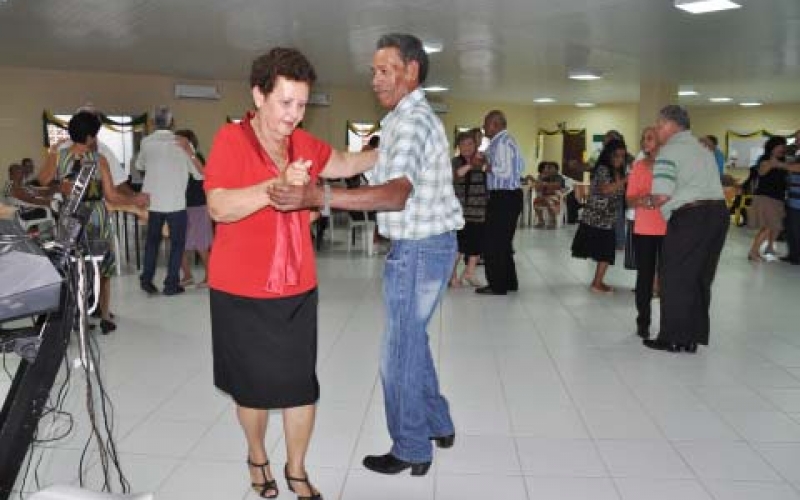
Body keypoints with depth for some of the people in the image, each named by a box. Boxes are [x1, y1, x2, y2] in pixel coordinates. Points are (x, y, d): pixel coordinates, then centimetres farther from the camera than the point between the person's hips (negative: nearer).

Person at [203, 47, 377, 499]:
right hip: (242, 292, -4)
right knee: (254, 384, 13)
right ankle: (258, 458, 40)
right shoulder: (231, 139, -12)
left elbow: (346, 164, 24)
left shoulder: (305, 144, 5)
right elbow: (219, 207, -24)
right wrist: (276, 186, -34)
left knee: (301, 384, 7)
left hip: (297, 290, 4)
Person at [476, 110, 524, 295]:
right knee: (504, 241, 18)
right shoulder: (509, 140, 16)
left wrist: (484, 165, -13)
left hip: (503, 197, -11)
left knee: (493, 242, -3)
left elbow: (504, 172, -24)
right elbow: (520, 167, 17)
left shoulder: (502, 143, -15)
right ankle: (509, 282, 26)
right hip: (511, 195, 11)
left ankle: (497, 285, 3)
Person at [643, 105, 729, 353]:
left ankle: (673, 339, 9)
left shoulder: (670, 151, -6)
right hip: (719, 213, 8)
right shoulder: (704, 150, 22)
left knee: (675, 279, 3)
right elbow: (704, 186, 14)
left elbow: (662, 196, -17)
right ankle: (693, 337, 22)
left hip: (690, 217, -8)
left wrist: (648, 200, 3)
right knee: (701, 279, 14)